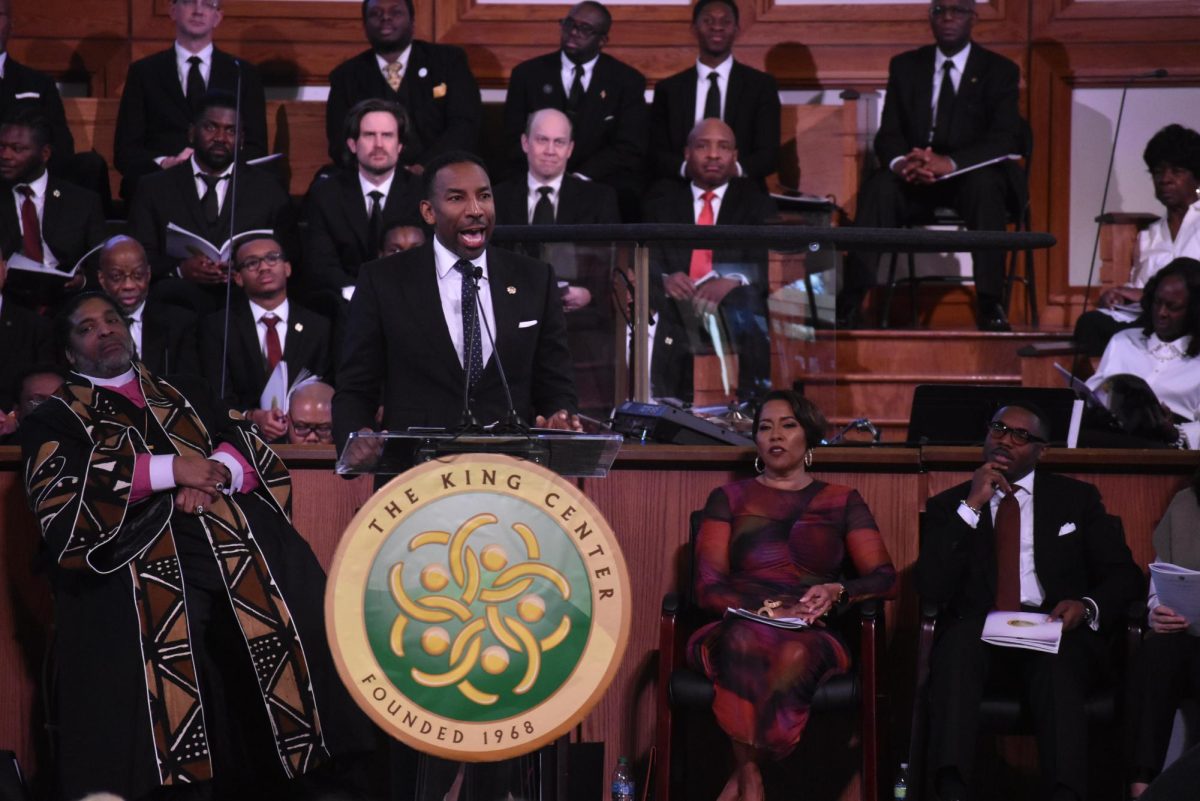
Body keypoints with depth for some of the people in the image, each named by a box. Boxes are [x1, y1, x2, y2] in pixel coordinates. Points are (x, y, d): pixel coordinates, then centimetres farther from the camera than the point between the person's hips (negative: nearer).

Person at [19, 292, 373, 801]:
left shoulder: (186, 395, 31)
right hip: (140, 552, -3)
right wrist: (170, 470, -6)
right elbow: (58, 492, -1)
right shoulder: (57, 419, 19)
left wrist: (212, 474, -6)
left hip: (237, 538, 3)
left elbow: (250, 446, 17)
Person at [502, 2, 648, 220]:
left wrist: (580, 179, -16)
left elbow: (629, 148, -1)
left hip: (606, 187, 0)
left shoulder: (628, 81, 7)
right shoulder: (527, 74, 11)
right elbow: (514, 139, 6)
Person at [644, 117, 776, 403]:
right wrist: (665, 278, -20)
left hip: (738, 326, -1)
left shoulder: (756, 203, 15)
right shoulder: (664, 205, 20)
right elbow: (646, 260, 8)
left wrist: (736, 281, -23)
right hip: (679, 324, 2)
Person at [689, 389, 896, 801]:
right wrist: (765, 609, -12)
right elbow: (708, 586, 7)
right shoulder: (729, 499, 19)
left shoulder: (842, 502, 20)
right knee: (745, 641, -39)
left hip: (811, 635, 0)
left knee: (794, 655, -39)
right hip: (738, 625, 0)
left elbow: (884, 578, 10)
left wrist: (838, 592, -12)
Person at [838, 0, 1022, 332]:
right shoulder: (905, 66, 12)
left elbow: (1005, 138, -10)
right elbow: (888, 133, 3)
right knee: (878, 187, -31)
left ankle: (990, 306, -36)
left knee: (985, 185, -37)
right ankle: (851, 303, -38)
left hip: (973, 174, -2)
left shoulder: (1000, 70, 4)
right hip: (913, 178, 2)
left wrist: (950, 163, -29)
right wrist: (900, 162, -24)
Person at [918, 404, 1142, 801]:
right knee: (959, 640, -36)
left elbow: (1123, 575, 13)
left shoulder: (1077, 498, 17)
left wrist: (1087, 606, -10)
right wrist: (971, 506, -5)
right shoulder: (948, 506, 15)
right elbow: (931, 587, 0)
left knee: (1056, 660, -37)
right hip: (978, 633, 0)